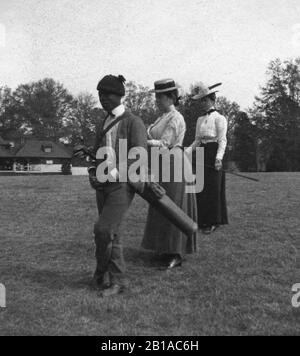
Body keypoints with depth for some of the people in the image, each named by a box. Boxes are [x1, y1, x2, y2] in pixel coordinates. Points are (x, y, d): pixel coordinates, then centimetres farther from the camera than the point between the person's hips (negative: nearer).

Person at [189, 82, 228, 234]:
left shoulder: (219, 118, -5)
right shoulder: (200, 120, 15)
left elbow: (222, 140, -11)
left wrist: (219, 158, -23)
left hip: (213, 154, -7)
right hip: (202, 154, 7)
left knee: (213, 188, -2)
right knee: (200, 187, 7)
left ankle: (213, 222, 8)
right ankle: (203, 220, 19)